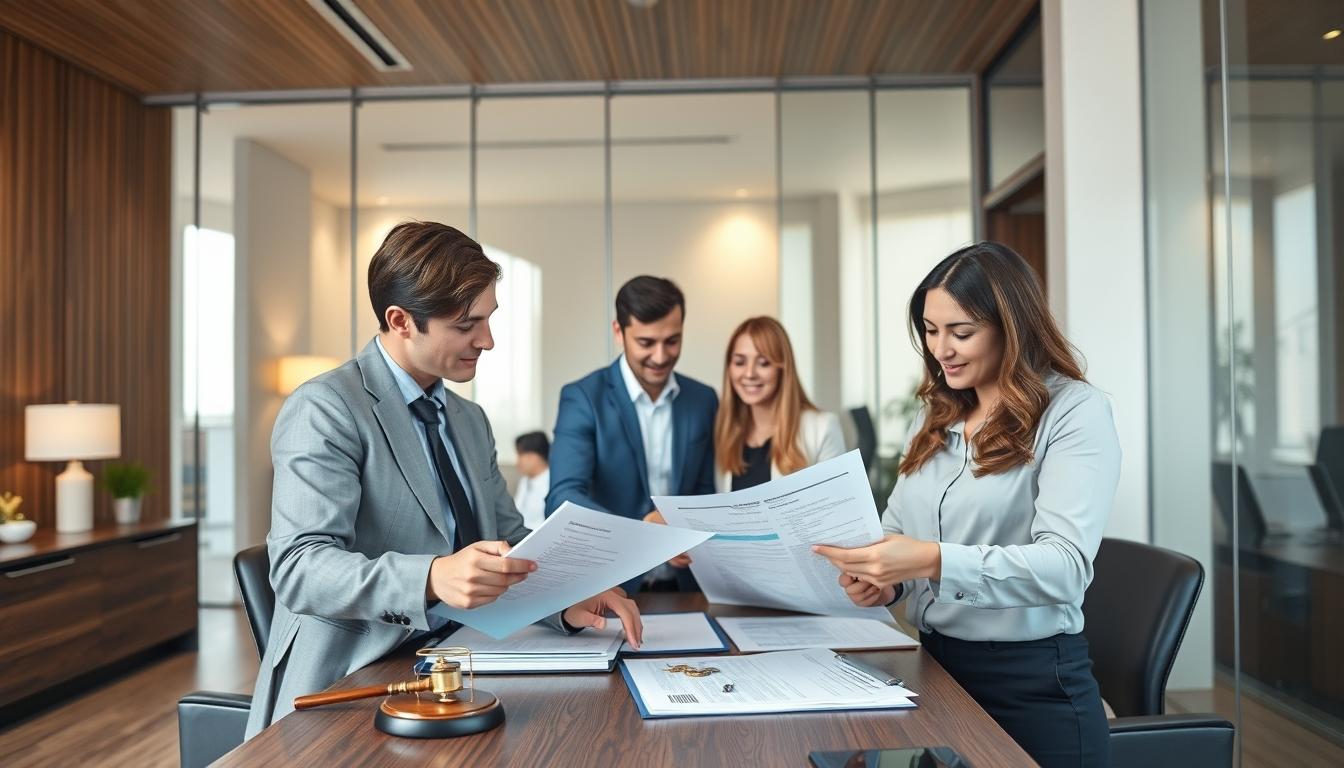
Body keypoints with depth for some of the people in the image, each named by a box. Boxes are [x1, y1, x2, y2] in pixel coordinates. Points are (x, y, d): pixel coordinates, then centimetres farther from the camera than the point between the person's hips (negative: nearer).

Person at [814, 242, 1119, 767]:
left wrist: (934, 562, -36)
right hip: (934, 666, 5)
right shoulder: (934, 416, 9)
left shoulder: (1074, 412, -12)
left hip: (1032, 683, -5)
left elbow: (1065, 566, -23)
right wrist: (881, 580, -14)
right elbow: (898, 530, 10)